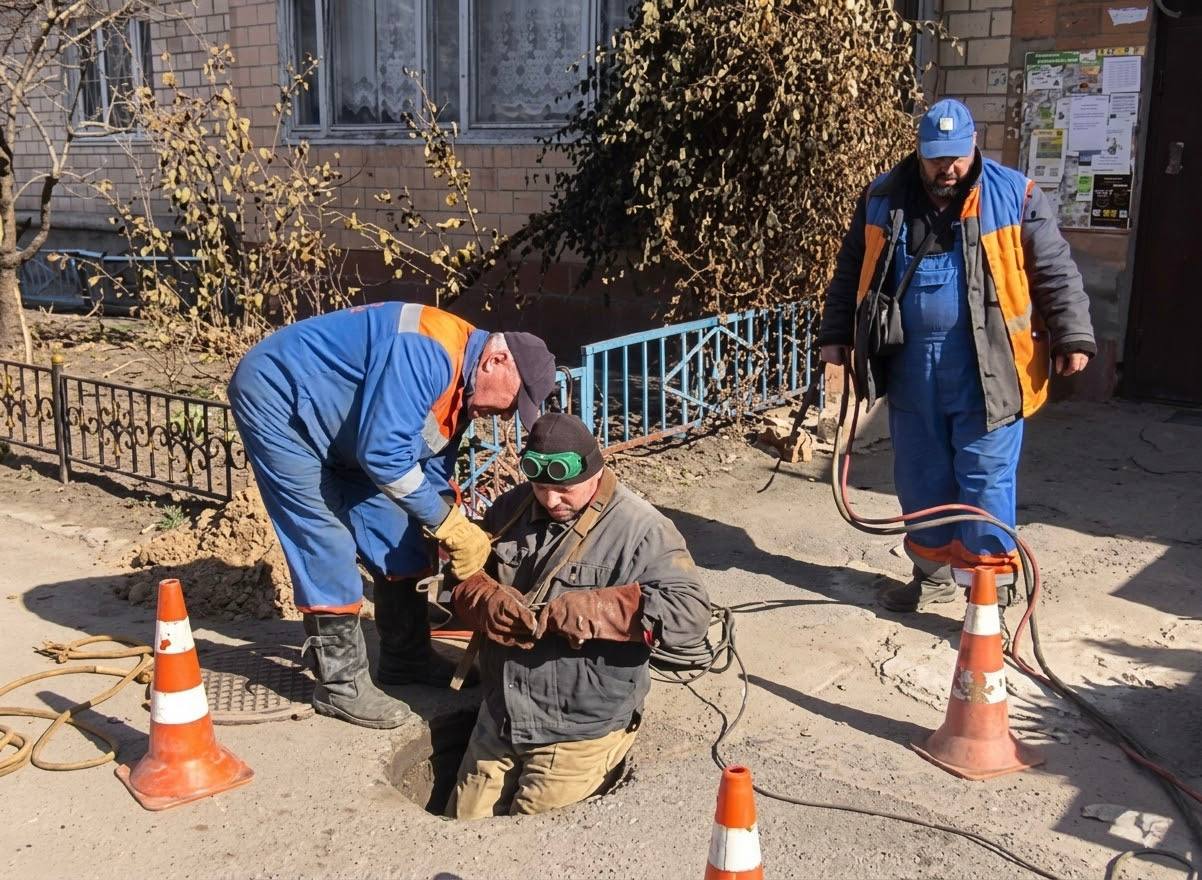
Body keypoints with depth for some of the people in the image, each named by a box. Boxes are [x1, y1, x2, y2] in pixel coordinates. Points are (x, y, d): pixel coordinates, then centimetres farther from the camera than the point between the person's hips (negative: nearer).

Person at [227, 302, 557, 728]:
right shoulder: (428, 352, -31)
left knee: (395, 527, 7)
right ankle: (340, 685, 0)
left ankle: (406, 657, 19)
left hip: (334, 427, 10)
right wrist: (449, 523, -26)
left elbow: (432, 471, 10)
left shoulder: (459, 387, 1)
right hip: (276, 396, -10)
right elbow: (382, 452, -34)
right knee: (325, 540, -11)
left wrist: (455, 541, 2)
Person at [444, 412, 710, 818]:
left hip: (580, 734, -6)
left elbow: (691, 614, -25)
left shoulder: (640, 530, -17)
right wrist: (486, 600, -15)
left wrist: (593, 610, -35)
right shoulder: (512, 508, 2)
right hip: (499, 720, 6)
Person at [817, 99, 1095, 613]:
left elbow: (1055, 273, -2)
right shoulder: (883, 199, 5)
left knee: (985, 479, -2)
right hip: (911, 365, 4)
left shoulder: (1015, 196, -3)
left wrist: (1073, 337, -8)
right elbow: (851, 273, 14)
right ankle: (934, 573, 30)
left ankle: (991, 590, 8)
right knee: (920, 478, 13)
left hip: (986, 368, -3)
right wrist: (835, 334, 12)